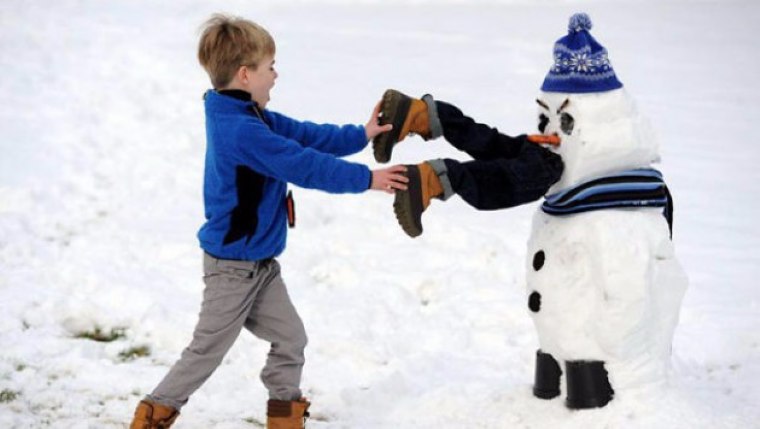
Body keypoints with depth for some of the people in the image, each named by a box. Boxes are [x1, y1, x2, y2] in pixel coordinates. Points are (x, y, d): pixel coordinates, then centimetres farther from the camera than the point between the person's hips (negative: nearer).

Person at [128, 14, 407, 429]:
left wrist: (361, 135, 2)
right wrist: (366, 178, -20)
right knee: (208, 350, 2)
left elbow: (306, 136, 8)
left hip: (260, 264, 10)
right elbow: (305, 166, -26)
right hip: (233, 265, -10)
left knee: (290, 338, 13)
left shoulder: (251, 119, 4)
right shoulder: (242, 131, -28)